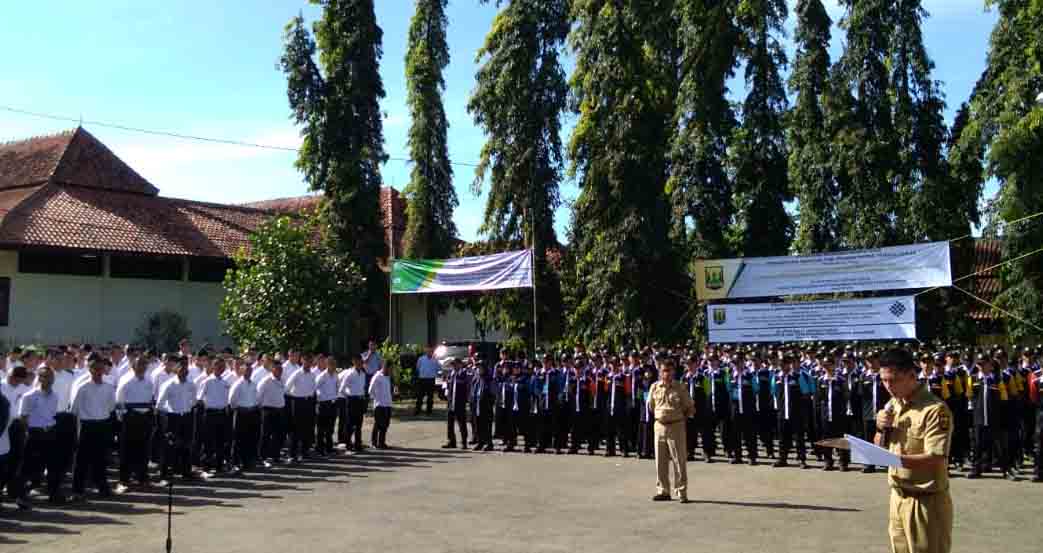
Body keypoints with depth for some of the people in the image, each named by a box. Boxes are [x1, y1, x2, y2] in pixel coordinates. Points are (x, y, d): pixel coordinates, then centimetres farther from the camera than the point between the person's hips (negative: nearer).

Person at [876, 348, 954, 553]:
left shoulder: (935, 409, -17)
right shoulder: (892, 405, 7)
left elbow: (935, 459, -23)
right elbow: (880, 448, 12)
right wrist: (882, 429, -8)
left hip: (926, 501, -7)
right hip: (898, 496, 7)